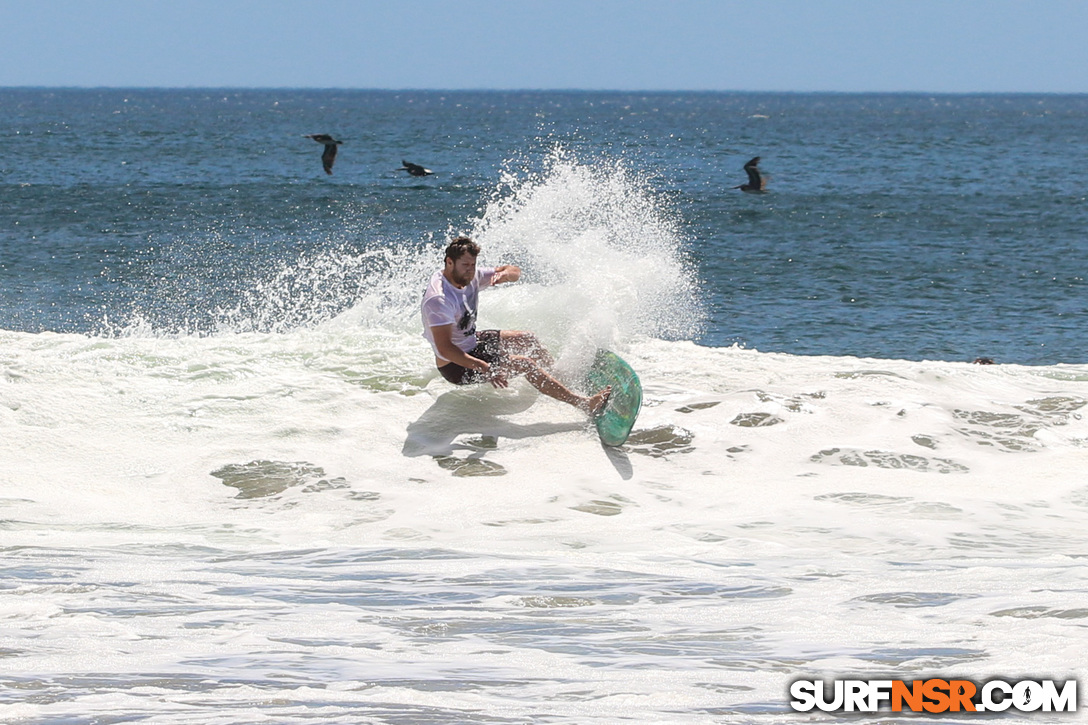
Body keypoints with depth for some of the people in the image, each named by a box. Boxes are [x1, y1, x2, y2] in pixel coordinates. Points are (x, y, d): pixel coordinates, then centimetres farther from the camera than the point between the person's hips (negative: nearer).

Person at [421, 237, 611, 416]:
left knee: (527, 339, 20)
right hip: (456, 366, -10)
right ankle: (584, 404, -21)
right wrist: (483, 368, -41)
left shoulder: (469, 276, -5)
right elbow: (444, 349, -35)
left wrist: (504, 274, -23)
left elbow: (515, 271, 3)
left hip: (471, 342, 10)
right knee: (523, 363, -18)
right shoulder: (438, 300, -31)